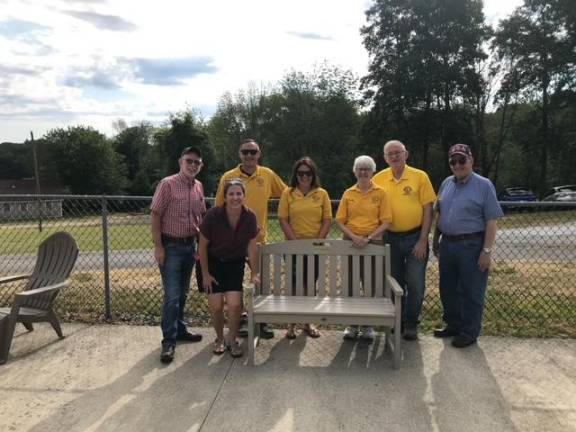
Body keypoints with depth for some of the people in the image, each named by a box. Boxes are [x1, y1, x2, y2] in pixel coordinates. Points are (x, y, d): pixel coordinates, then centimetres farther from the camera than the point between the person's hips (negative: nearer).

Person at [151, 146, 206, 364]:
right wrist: (158, 246, -15)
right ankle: (169, 341, 2)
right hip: (171, 245, -6)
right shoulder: (167, 184, -11)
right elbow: (156, 216, -12)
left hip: (190, 245, 6)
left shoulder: (199, 187, 8)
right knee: (172, 295, -6)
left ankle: (180, 330, 31)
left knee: (183, 293, 17)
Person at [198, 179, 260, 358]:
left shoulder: (250, 217, -15)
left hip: (235, 264, 1)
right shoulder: (213, 215, -22)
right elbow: (203, 246, -10)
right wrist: (205, 274, -6)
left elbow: (252, 246, -4)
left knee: (234, 304, -12)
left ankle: (232, 340, 15)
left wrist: (254, 273, -1)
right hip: (213, 262, -1)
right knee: (216, 306, -6)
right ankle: (219, 339, 24)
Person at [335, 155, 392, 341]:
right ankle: (352, 324, 20)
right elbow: (340, 221, 3)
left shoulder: (380, 193, 0)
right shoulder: (348, 193, 5)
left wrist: (368, 238, -16)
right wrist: (354, 236, -12)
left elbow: (386, 222, -5)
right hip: (350, 244, 2)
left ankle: (368, 325, 19)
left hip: (373, 243, -2)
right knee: (350, 283, 7)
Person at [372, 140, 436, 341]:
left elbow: (428, 210, -5)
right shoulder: (378, 179, 1)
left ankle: (411, 325, 19)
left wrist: (423, 241, -10)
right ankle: (397, 322, 29)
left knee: (416, 284, 2)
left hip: (415, 237, -2)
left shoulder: (420, 177, -4)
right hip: (390, 238, 2)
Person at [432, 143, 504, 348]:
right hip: (447, 244, 6)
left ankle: (469, 333, 16)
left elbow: (492, 221, -11)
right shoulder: (446, 184, 10)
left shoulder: (483, 185, -7)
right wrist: (436, 240, 15)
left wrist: (487, 250, -16)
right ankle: (453, 325, 32)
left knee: (471, 293, 3)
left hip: (471, 246, -6)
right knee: (448, 290, 15)